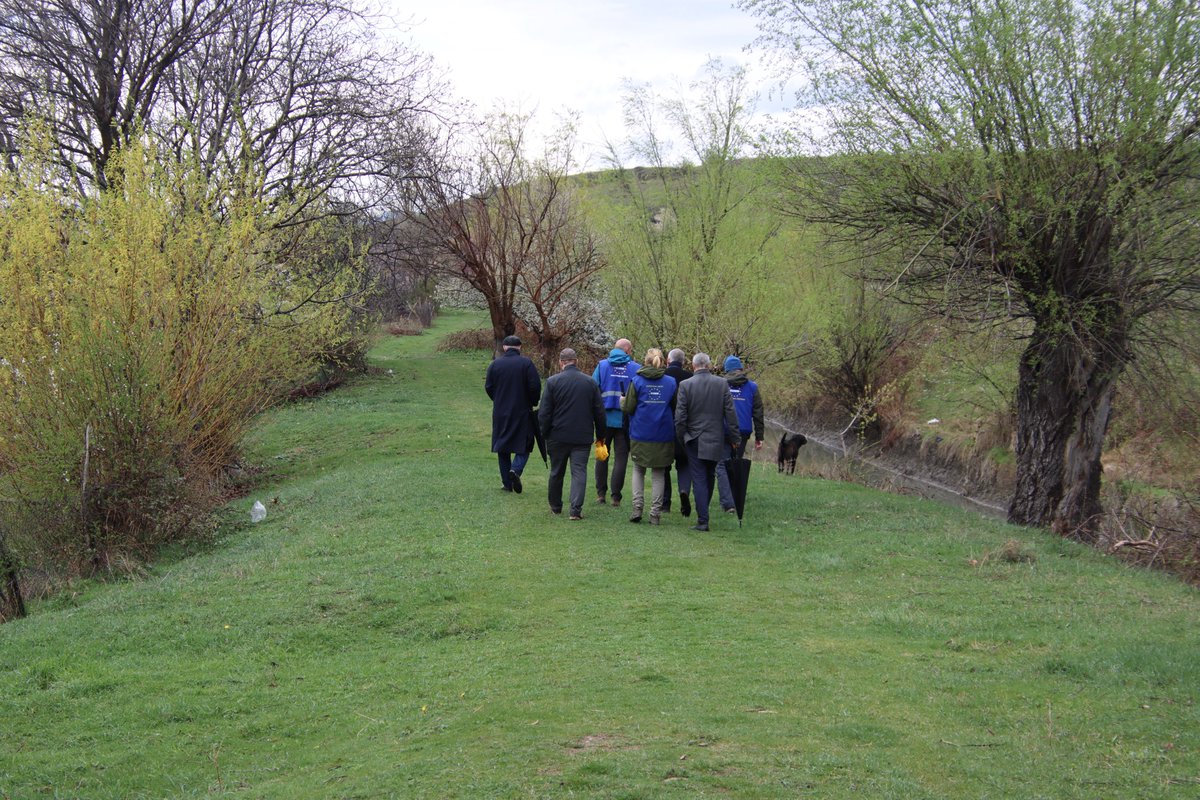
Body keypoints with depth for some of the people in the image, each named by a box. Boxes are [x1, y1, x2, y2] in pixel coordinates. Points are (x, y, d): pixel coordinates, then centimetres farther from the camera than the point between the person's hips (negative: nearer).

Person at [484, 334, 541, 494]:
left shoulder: (495, 364, -1)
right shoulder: (526, 363, -8)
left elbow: (488, 387, 2)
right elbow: (535, 386, -12)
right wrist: (532, 403, 5)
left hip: (500, 413, 2)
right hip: (522, 411, -2)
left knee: (503, 447, 11)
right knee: (524, 446, 6)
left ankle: (507, 483, 11)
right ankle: (516, 470, -19)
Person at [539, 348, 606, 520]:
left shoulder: (553, 381, -7)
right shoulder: (590, 383, 1)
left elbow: (544, 412, -6)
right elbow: (599, 413, 5)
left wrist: (544, 434, 6)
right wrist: (600, 435, 15)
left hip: (558, 436, -1)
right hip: (582, 437, 1)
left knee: (556, 473, 14)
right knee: (579, 472, 0)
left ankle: (555, 506, 27)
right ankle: (576, 509, -11)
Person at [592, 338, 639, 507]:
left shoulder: (602, 365, 0)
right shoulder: (636, 368, -3)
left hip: (605, 419, 1)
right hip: (626, 421, -1)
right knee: (621, 457, 5)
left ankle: (601, 493, 16)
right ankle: (615, 496, 3)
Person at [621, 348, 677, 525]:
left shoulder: (637, 381, -6)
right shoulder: (671, 382, -2)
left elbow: (628, 408, -5)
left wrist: (622, 402, 16)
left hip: (640, 435, -1)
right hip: (663, 436, 1)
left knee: (638, 470, 16)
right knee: (658, 474, 9)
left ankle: (637, 508, 4)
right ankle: (655, 513, 6)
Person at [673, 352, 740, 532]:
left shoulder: (685, 385, -8)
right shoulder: (722, 383, -2)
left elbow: (680, 415, -8)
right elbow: (730, 413, -1)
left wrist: (680, 436, 7)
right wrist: (734, 438, 6)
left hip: (694, 439, -2)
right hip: (715, 439, 2)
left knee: (699, 480, -1)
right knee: (709, 477, 17)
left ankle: (702, 520, -6)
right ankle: (703, 512, 27)